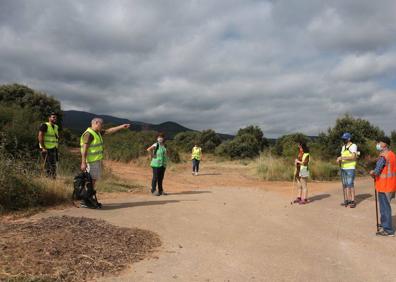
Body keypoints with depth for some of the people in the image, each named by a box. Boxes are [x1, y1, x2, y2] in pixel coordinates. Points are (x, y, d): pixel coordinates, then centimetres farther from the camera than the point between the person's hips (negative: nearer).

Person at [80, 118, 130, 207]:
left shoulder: (97, 132, 14)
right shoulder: (89, 134, -15)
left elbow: (109, 131, 17)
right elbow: (84, 149, -19)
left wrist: (122, 126, 15)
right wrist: (83, 163, -24)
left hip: (97, 160, 10)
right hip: (91, 161, -10)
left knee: (94, 180, 12)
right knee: (91, 181, -7)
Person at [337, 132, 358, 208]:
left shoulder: (353, 146, -6)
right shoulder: (343, 147, 16)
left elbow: (353, 157, -19)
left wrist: (342, 157, -24)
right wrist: (339, 160, -4)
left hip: (350, 168, -7)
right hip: (343, 168, 7)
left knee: (350, 184, -9)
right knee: (344, 185, 6)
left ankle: (352, 201, -4)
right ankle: (346, 200, 11)